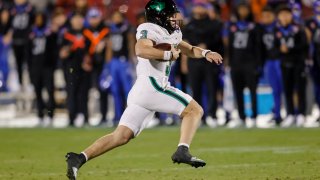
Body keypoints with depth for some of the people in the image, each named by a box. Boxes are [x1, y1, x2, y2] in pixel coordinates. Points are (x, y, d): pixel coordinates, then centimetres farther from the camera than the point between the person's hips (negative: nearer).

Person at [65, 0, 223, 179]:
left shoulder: (171, 33, 25)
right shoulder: (150, 30, -4)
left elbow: (188, 49, 35)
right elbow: (141, 50, -23)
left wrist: (206, 53, 16)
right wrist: (169, 54, -17)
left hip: (139, 91, 9)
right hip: (151, 85, -9)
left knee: (121, 136, 1)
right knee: (195, 110, -4)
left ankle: (80, 158, -8)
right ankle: (183, 150, -18)